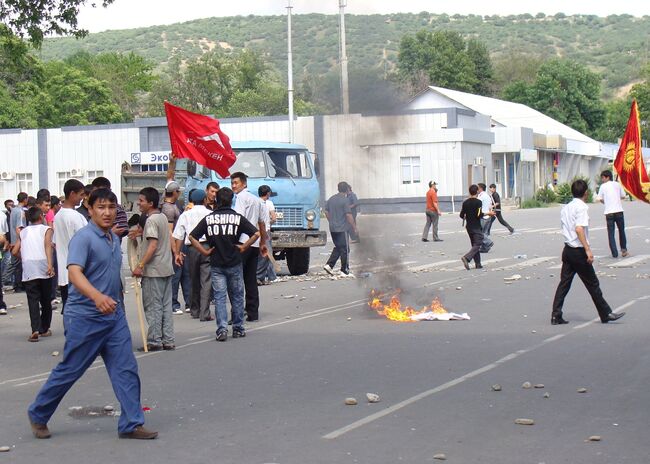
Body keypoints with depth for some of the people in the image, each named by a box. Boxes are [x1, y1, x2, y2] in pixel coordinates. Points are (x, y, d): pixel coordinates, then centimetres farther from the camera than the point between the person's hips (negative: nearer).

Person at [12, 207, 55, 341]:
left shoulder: (23, 232, 18)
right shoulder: (46, 229, 9)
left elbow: (15, 251, 11)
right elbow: (48, 245, -10)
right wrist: (50, 264, -20)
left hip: (28, 269, 1)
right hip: (43, 267, -1)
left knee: (33, 300, -4)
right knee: (46, 300, 13)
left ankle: (35, 329, -21)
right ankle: (44, 329, 20)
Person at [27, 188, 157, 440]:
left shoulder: (115, 239, 11)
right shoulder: (83, 238, -15)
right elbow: (74, 273, -30)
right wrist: (97, 296, -46)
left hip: (114, 316, 7)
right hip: (85, 317, -7)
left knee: (126, 369, 0)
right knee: (69, 371, 4)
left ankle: (131, 424, 4)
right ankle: (38, 415, 23)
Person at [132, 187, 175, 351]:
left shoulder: (151, 220, -14)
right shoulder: (163, 217, 14)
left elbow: (153, 245, -21)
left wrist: (140, 265, -21)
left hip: (153, 270, -9)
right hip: (166, 268, 9)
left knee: (153, 306, -3)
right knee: (166, 306, 10)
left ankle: (154, 341, -1)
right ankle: (168, 341, 12)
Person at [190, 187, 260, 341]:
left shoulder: (208, 219, 0)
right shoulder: (237, 218, -4)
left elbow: (192, 237, -2)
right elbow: (256, 233, -11)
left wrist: (205, 251, 2)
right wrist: (243, 247, -2)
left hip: (216, 264, 1)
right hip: (234, 263, -1)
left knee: (219, 297, 2)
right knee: (237, 296, 12)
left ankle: (222, 329, -10)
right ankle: (238, 328, 17)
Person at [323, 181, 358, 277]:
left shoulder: (331, 199, 9)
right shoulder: (345, 200, -13)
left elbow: (326, 212, 15)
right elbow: (348, 215, -16)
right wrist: (354, 227, -8)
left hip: (332, 229, 7)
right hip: (342, 229, -7)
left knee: (338, 248, 18)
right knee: (345, 249, 2)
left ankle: (329, 265, 5)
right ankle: (345, 271, 5)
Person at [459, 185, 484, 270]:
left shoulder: (465, 202, 3)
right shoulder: (478, 202, -13)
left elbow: (461, 215, 5)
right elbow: (479, 215, -21)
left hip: (469, 227, 6)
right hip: (477, 227, -6)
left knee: (474, 245, 13)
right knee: (477, 245, -5)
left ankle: (478, 264, 11)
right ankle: (466, 257, -25)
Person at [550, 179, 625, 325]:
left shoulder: (565, 208, 11)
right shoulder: (582, 207, -13)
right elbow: (579, 229, -24)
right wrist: (588, 250, -24)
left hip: (567, 250, 7)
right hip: (579, 251, -7)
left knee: (564, 283, 7)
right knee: (592, 284, 2)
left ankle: (556, 316, 2)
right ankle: (606, 314, 11)